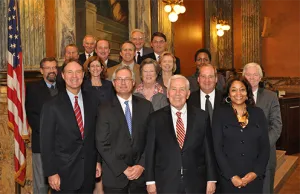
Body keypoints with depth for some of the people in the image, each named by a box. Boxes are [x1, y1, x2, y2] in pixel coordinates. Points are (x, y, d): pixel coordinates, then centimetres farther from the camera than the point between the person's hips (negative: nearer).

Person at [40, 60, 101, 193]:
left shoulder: (92, 103, 4)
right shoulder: (51, 106, -9)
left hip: (88, 173, 4)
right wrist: (51, 173, -10)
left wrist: (98, 161, 9)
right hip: (64, 174, -3)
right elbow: (46, 143, -8)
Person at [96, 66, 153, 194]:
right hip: (114, 175, -1)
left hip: (141, 173, 2)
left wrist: (142, 165, -9)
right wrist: (123, 169, -12)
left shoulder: (146, 106, 3)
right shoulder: (105, 110, -2)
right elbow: (102, 144, -7)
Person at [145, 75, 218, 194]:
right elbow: (150, 152, 1)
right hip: (165, 184, -1)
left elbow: (208, 150, 3)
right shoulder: (155, 118, 0)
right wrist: (150, 181, 0)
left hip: (196, 184, 1)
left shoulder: (202, 116, 1)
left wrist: (211, 179, 2)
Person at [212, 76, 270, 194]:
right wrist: (231, 176, -11)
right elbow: (217, 148, -5)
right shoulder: (220, 114, -1)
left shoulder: (258, 113, 5)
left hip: (254, 178, 2)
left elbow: (265, 146, 4)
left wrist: (256, 172, -7)